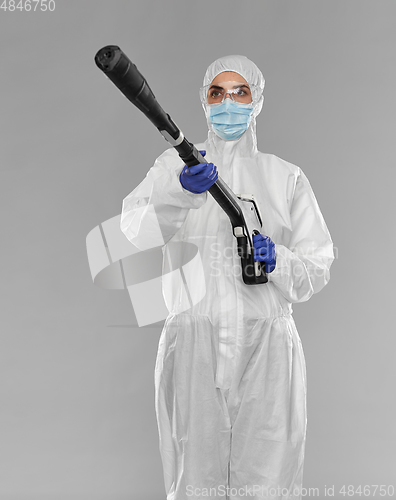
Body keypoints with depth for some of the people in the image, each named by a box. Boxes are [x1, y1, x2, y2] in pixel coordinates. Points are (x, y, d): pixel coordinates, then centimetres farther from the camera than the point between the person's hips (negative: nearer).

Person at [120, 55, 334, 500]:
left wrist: (278, 261, -11)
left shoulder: (286, 177, 13)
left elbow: (317, 270, 10)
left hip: (266, 346, 1)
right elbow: (134, 230, -7)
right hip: (192, 344, 0)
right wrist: (181, 192, -24)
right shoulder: (175, 164, 12)